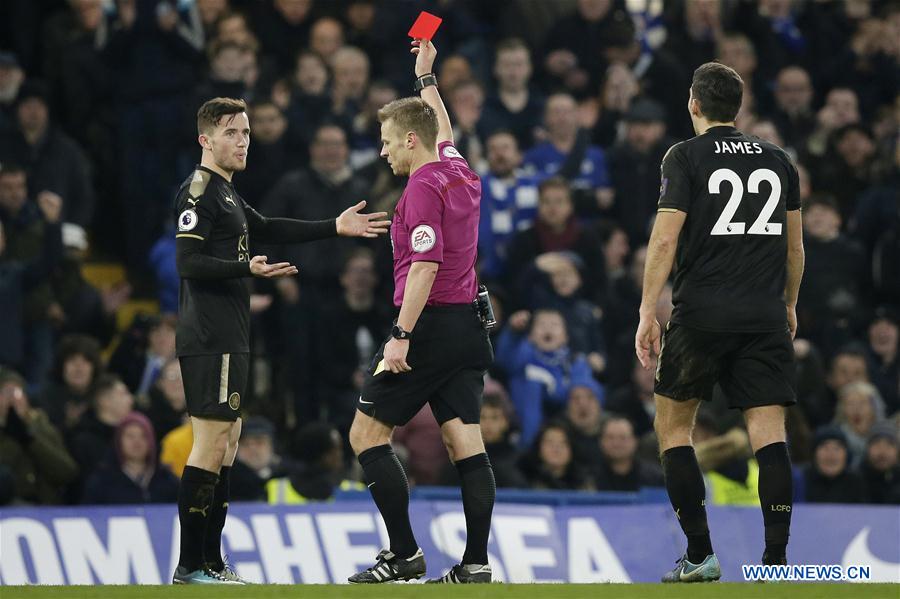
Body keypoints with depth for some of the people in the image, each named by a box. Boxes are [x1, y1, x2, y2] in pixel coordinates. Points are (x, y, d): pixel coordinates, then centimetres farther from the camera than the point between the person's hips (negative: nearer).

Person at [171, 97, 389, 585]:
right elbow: (188, 262, -18)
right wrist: (247, 269, -29)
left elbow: (268, 230, 30)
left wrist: (335, 228, 28)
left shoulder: (224, 193, 20)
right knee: (211, 445, -12)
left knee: (225, 445, 12)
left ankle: (210, 564, 15)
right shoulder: (199, 191, -10)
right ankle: (190, 568, -12)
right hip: (209, 339, -11)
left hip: (227, 340, 11)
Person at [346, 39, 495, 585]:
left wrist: (402, 335, -23)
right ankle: (476, 562, -4)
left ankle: (405, 553, -4)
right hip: (469, 326, 8)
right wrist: (427, 76, 46)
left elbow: (426, 265, -21)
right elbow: (444, 132, 36)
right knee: (466, 443, 2)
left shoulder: (424, 186, -12)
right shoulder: (462, 174, 12)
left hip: (430, 324, -8)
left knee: (367, 434, 0)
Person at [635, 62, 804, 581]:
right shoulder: (777, 160, 12)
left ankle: (701, 555, 5)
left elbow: (666, 238, -7)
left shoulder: (686, 157, -1)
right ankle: (776, 559, -12)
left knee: (673, 426, 10)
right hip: (765, 315, 3)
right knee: (769, 433, -2)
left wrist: (648, 312, -5)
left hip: (703, 312, -3)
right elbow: (795, 245, 18)